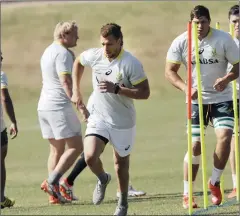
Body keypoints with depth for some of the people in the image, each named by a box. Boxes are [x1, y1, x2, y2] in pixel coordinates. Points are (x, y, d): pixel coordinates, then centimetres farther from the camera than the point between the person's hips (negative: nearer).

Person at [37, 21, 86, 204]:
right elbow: (66, 81, -22)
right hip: (59, 106, -10)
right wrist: (79, 104, -26)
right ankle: (52, 181, -17)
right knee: (76, 146, -6)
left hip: (44, 106, 10)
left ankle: (54, 194, 8)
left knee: (56, 149, 12)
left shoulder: (48, 51, 19)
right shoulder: (63, 53, -12)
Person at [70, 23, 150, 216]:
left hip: (123, 122, -2)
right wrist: (76, 91, 14)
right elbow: (78, 62, 16)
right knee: (90, 157, -17)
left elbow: (144, 93, -19)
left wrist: (116, 89, -29)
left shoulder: (131, 64, -20)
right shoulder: (94, 56, -8)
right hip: (99, 118, 2)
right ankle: (102, 179, 18)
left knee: (121, 163, 12)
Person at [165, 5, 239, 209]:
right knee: (195, 145, -4)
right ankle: (187, 194, 8)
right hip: (196, 100, 0)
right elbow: (170, 71, -2)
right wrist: (186, 88, -19)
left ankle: (215, 182, 1)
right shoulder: (181, 43, -7)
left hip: (222, 98, 0)